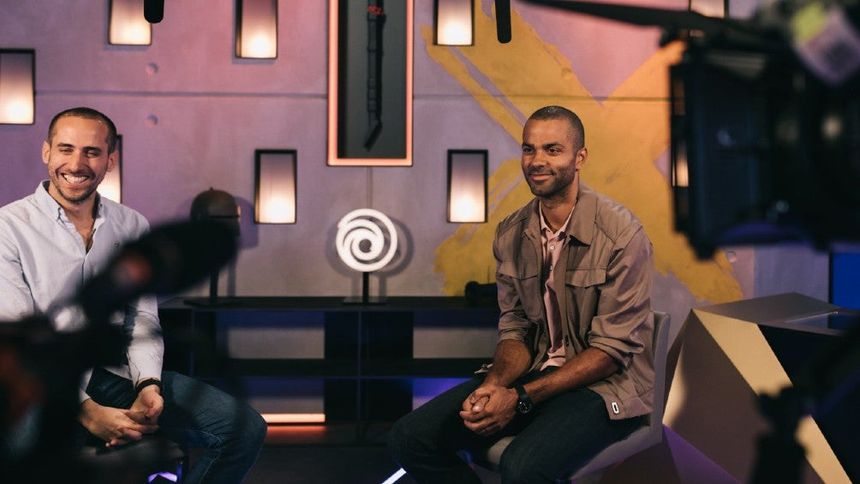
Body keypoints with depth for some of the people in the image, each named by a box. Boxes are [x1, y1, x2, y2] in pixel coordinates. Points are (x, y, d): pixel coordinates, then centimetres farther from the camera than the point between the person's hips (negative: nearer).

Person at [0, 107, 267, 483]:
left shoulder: (132, 226, 10)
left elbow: (142, 317, 8)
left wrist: (148, 384, -12)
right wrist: (88, 412, -20)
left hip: (120, 374, 5)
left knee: (245, 428, -11)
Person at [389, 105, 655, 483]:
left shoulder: (620, 234, -15)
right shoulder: (510, 235, 3)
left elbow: (612, 348, -16)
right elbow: (515, 329, 7)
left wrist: (521, 398, -23)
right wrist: (494, 384, -16)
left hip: (605, 384, -5)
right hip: (536, 371, 6)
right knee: (410, 437, -9)